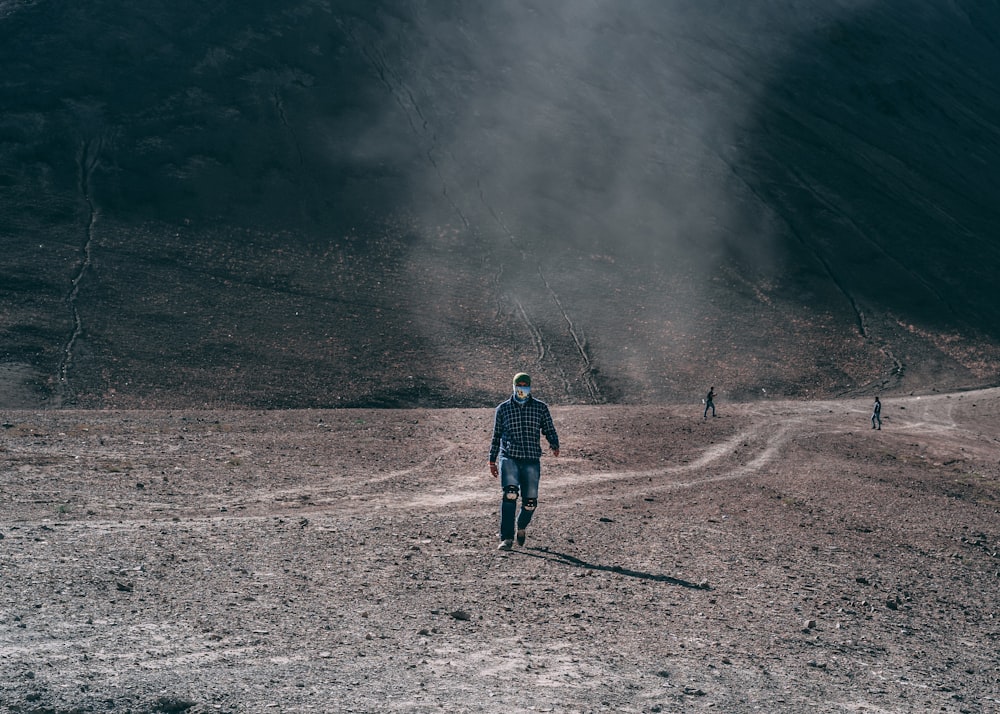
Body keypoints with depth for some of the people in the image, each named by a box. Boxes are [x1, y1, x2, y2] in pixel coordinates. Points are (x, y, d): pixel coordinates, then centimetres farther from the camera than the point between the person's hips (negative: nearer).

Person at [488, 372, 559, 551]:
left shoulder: (540, 408, 9)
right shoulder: (502, 409, 10)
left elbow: (549, 429, 10)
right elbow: (496, 436, 17)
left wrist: (554, 444, -12)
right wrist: (492, 461, 17)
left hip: (532, 460, 1)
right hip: (508, 458, -1)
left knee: (530, 502, 0)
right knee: (510, 494, -22)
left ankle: (521, 527, 34)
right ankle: (507, 538, -20)